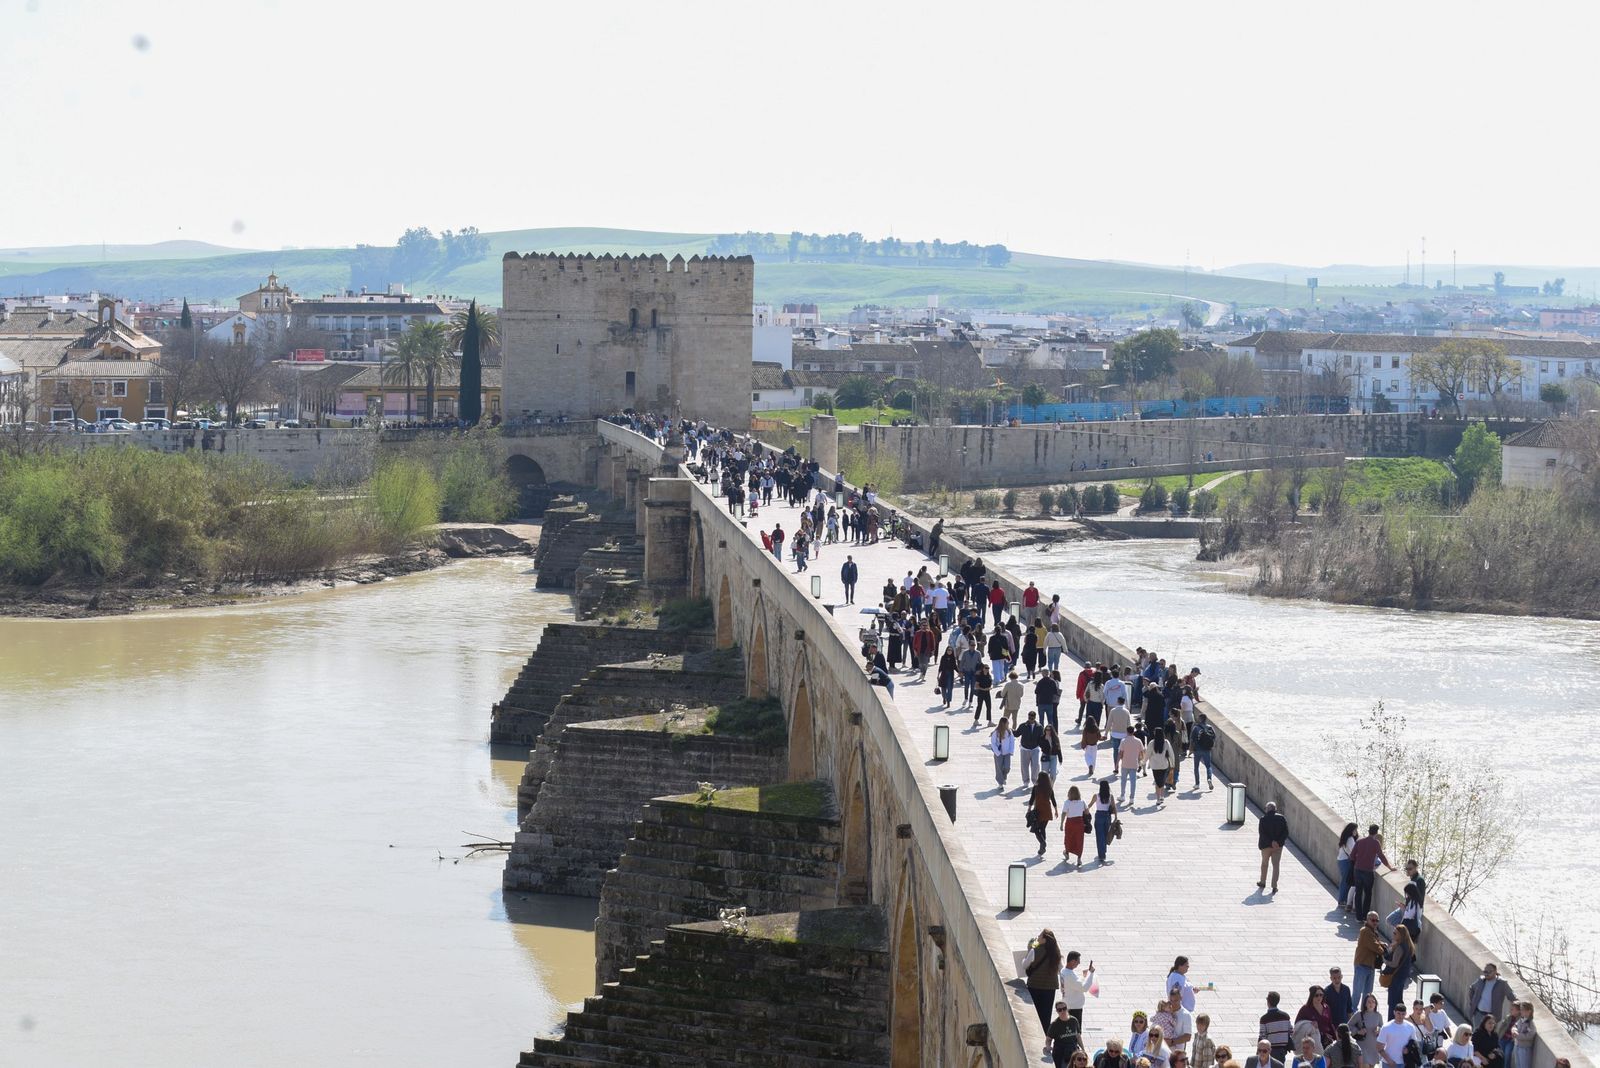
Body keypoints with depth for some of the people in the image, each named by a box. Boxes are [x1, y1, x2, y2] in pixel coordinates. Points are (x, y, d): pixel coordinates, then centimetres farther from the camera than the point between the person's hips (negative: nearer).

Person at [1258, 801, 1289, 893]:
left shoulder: (1263, 819, -9)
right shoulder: (1281, 818, -3)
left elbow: (1262, 833, -17)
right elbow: (1286, 833, -6)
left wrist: (1271, 842, -18)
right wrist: (1278, 842, -12)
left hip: (1266, 845, -1)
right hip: (1278, 845, 1)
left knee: (1264, 863, 19)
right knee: (1276, 865, 5)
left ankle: (1262, 882, 33)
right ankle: (1274, 886, -3)